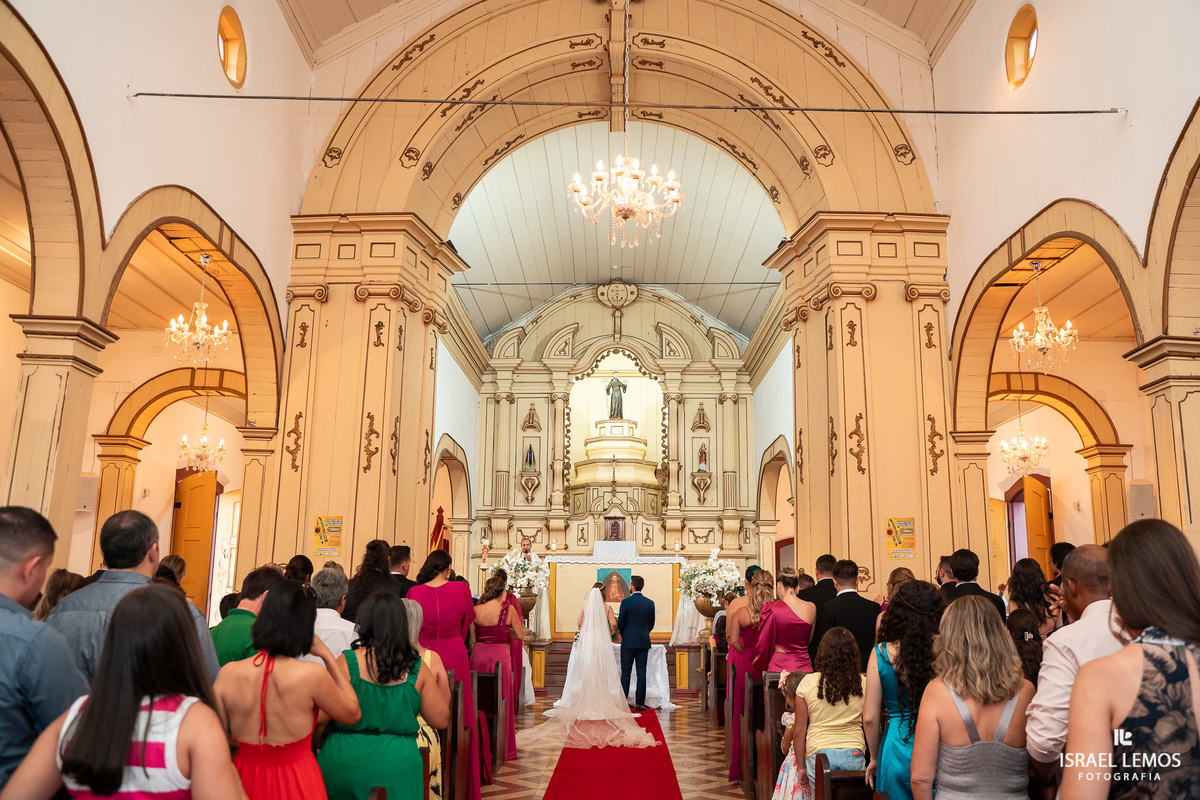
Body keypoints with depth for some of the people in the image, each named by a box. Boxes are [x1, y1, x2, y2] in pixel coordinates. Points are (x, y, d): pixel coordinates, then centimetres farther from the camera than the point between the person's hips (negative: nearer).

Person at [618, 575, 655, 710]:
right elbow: (651, 624, 8)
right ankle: (639, 703, 4)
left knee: (626, 673, 4)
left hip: (628, 642, -3)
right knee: (642, 673, 4)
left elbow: (620, 623, -3)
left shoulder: (626, 602, -9)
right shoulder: (650, 603, 1)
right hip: (644, 642, 3)